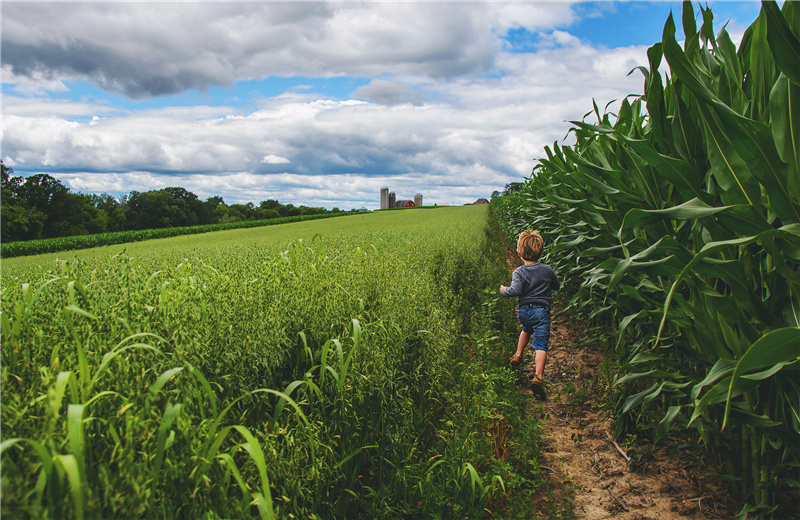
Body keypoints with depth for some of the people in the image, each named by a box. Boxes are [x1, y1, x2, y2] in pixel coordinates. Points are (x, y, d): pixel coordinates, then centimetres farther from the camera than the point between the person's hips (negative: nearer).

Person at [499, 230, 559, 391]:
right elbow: (556, 287, 15)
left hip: (524, 311, 2)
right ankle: (538, 376, -17)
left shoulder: (518, 272, -7)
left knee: (526, 329, 34)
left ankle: (518, 356, 40)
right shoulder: (547, 270, 1)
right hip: (541, 311, -2)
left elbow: (515, 290, -22)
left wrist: (504, 290, -3)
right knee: (541, 343, -5)